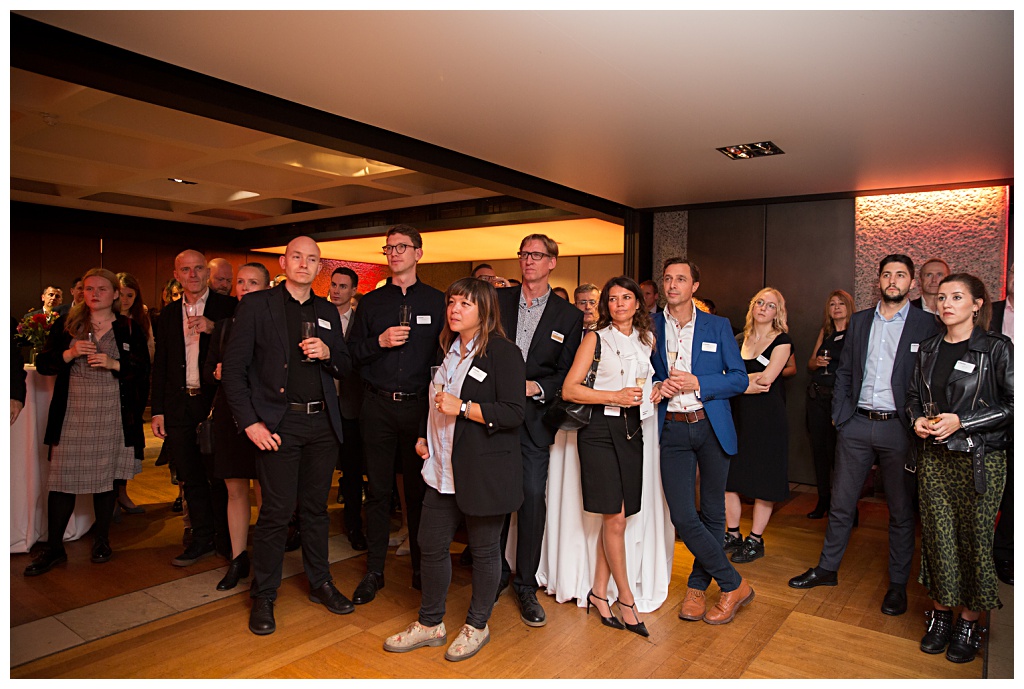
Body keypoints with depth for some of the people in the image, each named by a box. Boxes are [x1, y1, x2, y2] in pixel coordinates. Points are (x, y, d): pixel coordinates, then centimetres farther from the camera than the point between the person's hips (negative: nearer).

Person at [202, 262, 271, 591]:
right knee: (235, 490, 11)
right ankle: (238, 559, 24)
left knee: (264, 492, 0)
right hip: (229, 414, 5)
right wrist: (218, 372, -6)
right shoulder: (224, 324, 12)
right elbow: (207, 371, 15)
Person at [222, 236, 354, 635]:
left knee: (316, 508, 14)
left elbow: (345, 369, 15)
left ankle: (320, 583, 29)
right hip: (278, 423, -4)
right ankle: (263, 598, 17)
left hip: (323, 424, 4)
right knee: (276, 512, -1)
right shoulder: (256, 305, 0)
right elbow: (233, 369, -4)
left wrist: (328, 354, -8)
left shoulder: (328, 312, 13)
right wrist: (250, 422, -12)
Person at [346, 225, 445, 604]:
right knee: (378, 490, 7)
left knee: (419, 489, 7)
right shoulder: (371, 302, 10)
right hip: (378, 406, 1)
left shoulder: (437, 301, 5)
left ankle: (421, 568, 21)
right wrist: (381, 341, -11)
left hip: (420, 405, -1)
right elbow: (353, 352, 6)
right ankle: (374, 570, 19)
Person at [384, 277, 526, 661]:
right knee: (431, 544, 11)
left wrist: (462, 408, -21)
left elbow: (513, 413, -18)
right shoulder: (447, 351, 13)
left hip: (484, 470, -7)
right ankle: (431, 623, 31)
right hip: (443, 468, 7)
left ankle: (477, 626, 29)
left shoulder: (503, 353, -12)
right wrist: (423, 436, 15)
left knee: (484, 549, 9)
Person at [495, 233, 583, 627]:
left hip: (535, 418, -1)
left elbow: (567, 374, 3)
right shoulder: (497, 301, 7)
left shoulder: (569, 316, 5)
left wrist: (536, 386, -12)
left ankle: (526, 585, 16)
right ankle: (496, 573, 28)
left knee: (533, 499, 0)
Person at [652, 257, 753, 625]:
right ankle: (734, 584, 13)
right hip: (672, 430, 0)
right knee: (682, 516, -6)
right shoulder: (650, 326, 7)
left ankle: (697, 585, 27)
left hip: (712, 428, 0)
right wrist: (658, 387, -8)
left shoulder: (718, 326, 5)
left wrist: (697, 383, -13)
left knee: (713, 513, 9)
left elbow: (740, 378, 1)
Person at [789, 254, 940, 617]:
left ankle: (898, 584, 25)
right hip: (857, 425, 3)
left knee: (901, 510, 10)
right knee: (841, 503, 11)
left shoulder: (926, 325, -2)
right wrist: (839, 413, 5)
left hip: (899, 427, -3)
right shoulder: (859, 321, 10)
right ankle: (827, 568, 26)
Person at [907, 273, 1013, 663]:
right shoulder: (929, 350, 9)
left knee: (975, 539, 4)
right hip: (935, 458, 4)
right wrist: (918, 419, -3)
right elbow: (914, 396, 17)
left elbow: (1011, 406, -9)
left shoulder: (997, 349, -5)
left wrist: (961, 422, -16)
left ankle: (969, 624, 20)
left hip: (980, 460, -4)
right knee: (937, 537, 7)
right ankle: (940, 617, 22)